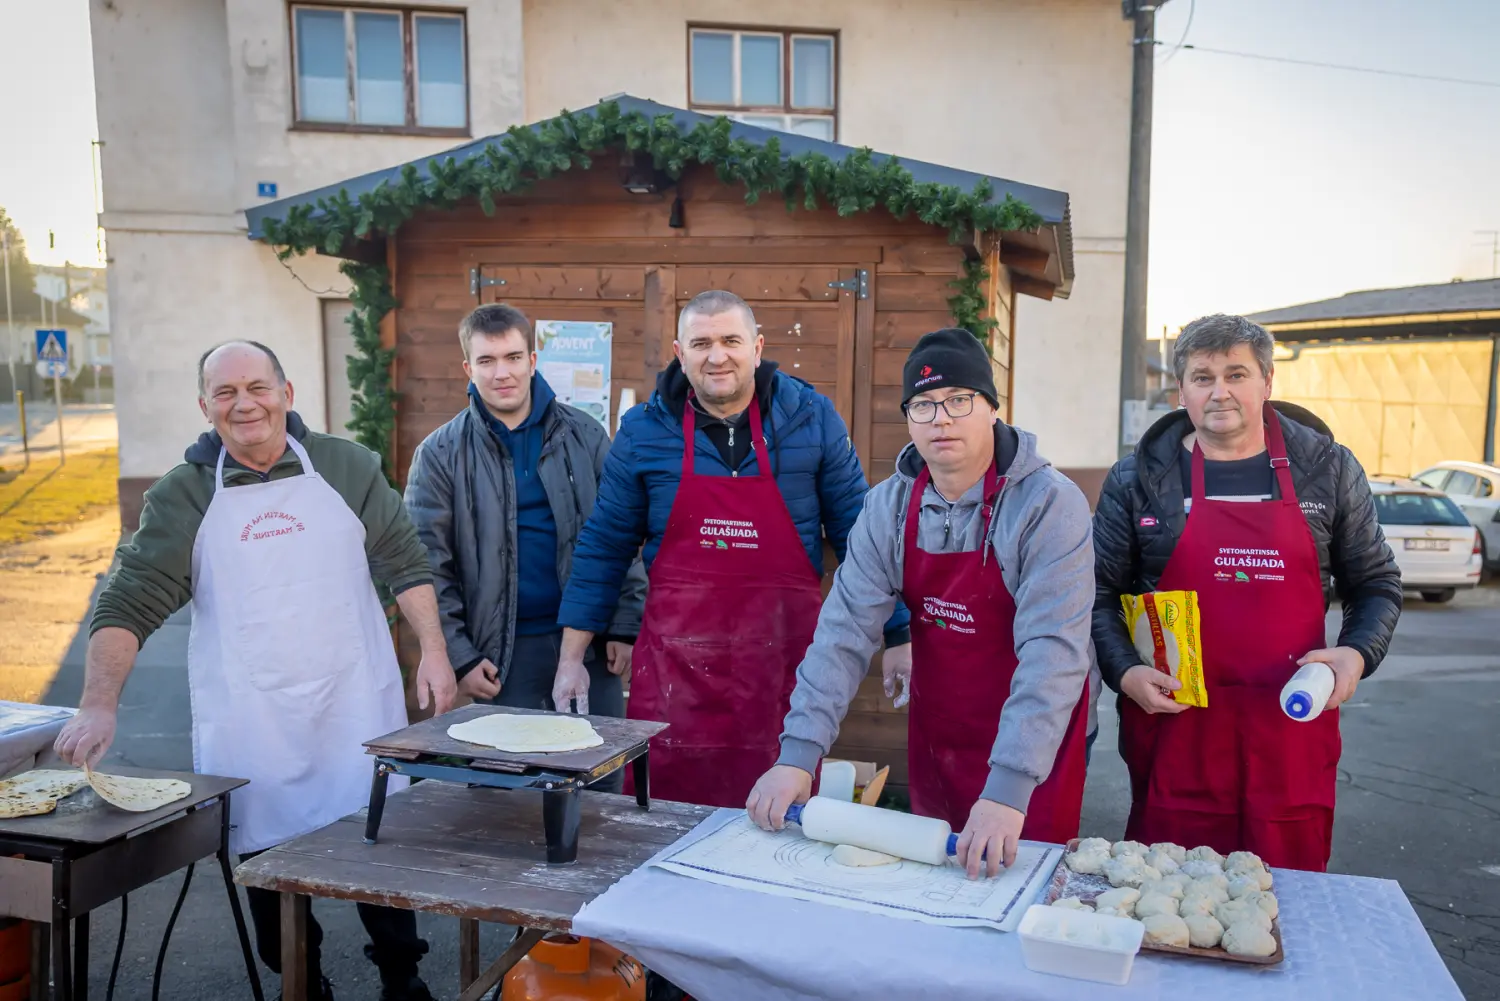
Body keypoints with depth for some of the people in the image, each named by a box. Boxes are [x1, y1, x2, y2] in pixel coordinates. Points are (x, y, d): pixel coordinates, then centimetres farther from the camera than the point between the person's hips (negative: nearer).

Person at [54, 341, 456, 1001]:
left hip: (357, 707, 0)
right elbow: (129, 605, -4)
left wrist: (433, 652, -3)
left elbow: (405, 566, 4)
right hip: (250, 728, 0)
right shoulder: (183, 497, 1)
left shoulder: (347, 468, 2)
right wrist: (98, 704, -16)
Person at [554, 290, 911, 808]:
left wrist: (897, 636, 3)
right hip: (675, 662, 1)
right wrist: (571, 657, 5)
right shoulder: (643, 430, 1)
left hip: (784, 656, 0)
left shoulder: (811, 418, -1)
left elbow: (856, 531, 5)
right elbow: (603, 548, 7)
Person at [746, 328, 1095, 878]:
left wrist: (1009, 789, -36)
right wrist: (798, 754, -20)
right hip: (932, 739, 5)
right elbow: (845, 629, -10)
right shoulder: (889, 506, -6)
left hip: (1031, 747, -4)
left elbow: (1052, 651, -28)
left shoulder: (1049, 503, -20)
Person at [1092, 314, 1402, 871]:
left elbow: (1376, 582, 13)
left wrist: (1358, 653, -5)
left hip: (1292, 725, 1)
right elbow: (1102, 591, 4)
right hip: (1174, 725, -1)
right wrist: (1124, 671, -10)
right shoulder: (1138, 479, 1)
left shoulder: (1328, 470, 5)